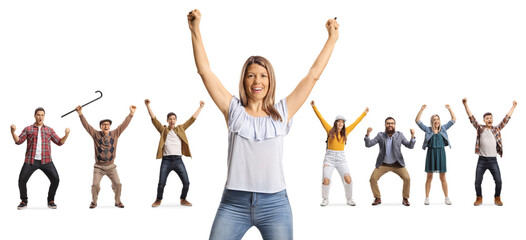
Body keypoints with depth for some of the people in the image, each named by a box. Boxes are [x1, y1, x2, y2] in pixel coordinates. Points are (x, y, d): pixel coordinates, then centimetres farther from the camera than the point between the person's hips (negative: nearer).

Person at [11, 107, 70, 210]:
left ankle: (50, 201, 8)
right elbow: (18, 141, 1)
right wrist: (13, 132, -15)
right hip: (31, 160, -1)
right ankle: (24, 201, 13)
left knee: (55, 179, -10)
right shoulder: (28, 129, 9)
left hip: (46, 161, 1)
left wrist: (66, 134, -8)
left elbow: (59, 142, 9)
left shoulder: (49, 130, 13)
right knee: (22, 180, -8)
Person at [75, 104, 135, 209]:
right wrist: (80, 114, -19)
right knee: (95, 185, -11)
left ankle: (118, 201, 16)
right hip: (98, 166, -1)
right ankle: (94, 202, 12)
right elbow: (86, 125, -8)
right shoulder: (96, 134, -2)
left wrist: (131, 114, -9)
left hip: (111, 166, 1)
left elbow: (124, 124, -2)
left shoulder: (115, 134, 2)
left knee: (117, 184, -6)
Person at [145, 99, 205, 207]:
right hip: (166, 160, -2)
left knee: (186, 182, -3)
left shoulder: (180, 129, 15)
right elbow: (154, 118, 2)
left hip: (178, 160, 2)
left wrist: (200, 107, 16)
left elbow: (192, 119, 16)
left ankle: (183, 199, 19)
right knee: (161, 183, -5)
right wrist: (148, 106, -8)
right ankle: (158, 200, 19)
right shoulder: (163, 130, 10)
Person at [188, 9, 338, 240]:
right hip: (233, 203, 0)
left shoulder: (282, 113, 8)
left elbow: (313, 75, 12)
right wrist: (195, 30, 1)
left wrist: (332, 38, 16)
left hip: (274, 204, 0)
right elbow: (205, 71, 5)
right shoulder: (234, 110, 7)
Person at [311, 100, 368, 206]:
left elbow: (356, 122, 16)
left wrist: (364, 113, 22)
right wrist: (314, 107, 3)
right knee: (326, 180, -10)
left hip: (341, 159, 2)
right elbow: (321, 118, 4)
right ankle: (325, 199, 12)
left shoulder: (345, 132, 8)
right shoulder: (330, 130, 3)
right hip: (329, 158, -2)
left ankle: (349, 199, 7)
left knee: (348, 179, -12)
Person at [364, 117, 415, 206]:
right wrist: (367, 134, -26)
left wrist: (412, 136, -22)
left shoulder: (400, 135, -2)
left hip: (397, 164, 0)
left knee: (407, 179, -15)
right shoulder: (380, 135, -3)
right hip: (383, 164, 0)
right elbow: (368, 144, -8)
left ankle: (405, 199, 6)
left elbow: (410, 146, -4)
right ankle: (378, 198, 8)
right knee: (373, 179, -12)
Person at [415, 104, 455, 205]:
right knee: (429, 177, 3)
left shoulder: (443, 128, 10)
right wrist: (422, 109, -10)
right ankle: (427, 198, 8)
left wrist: (449, 109, 3)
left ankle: (446, 198, 9)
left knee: (443, 177, 5)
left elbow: (453, 120, 12)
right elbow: (417, 121, -2)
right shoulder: (428, 129, 4)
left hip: (441, 153, 1)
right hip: (431, 153, -1)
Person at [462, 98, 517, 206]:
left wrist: (513, 107, 10)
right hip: (482, 160, -1)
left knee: (498, 181, -2)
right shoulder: (480, 128, 3)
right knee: (478, 181, 1)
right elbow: (471, 118, -3)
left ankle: (497, 198, 16)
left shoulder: (497, 129, 9)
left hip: (493, 160, 1)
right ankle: (479, 198, 19)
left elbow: (506, 119, 10)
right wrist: (465, 105, -10)